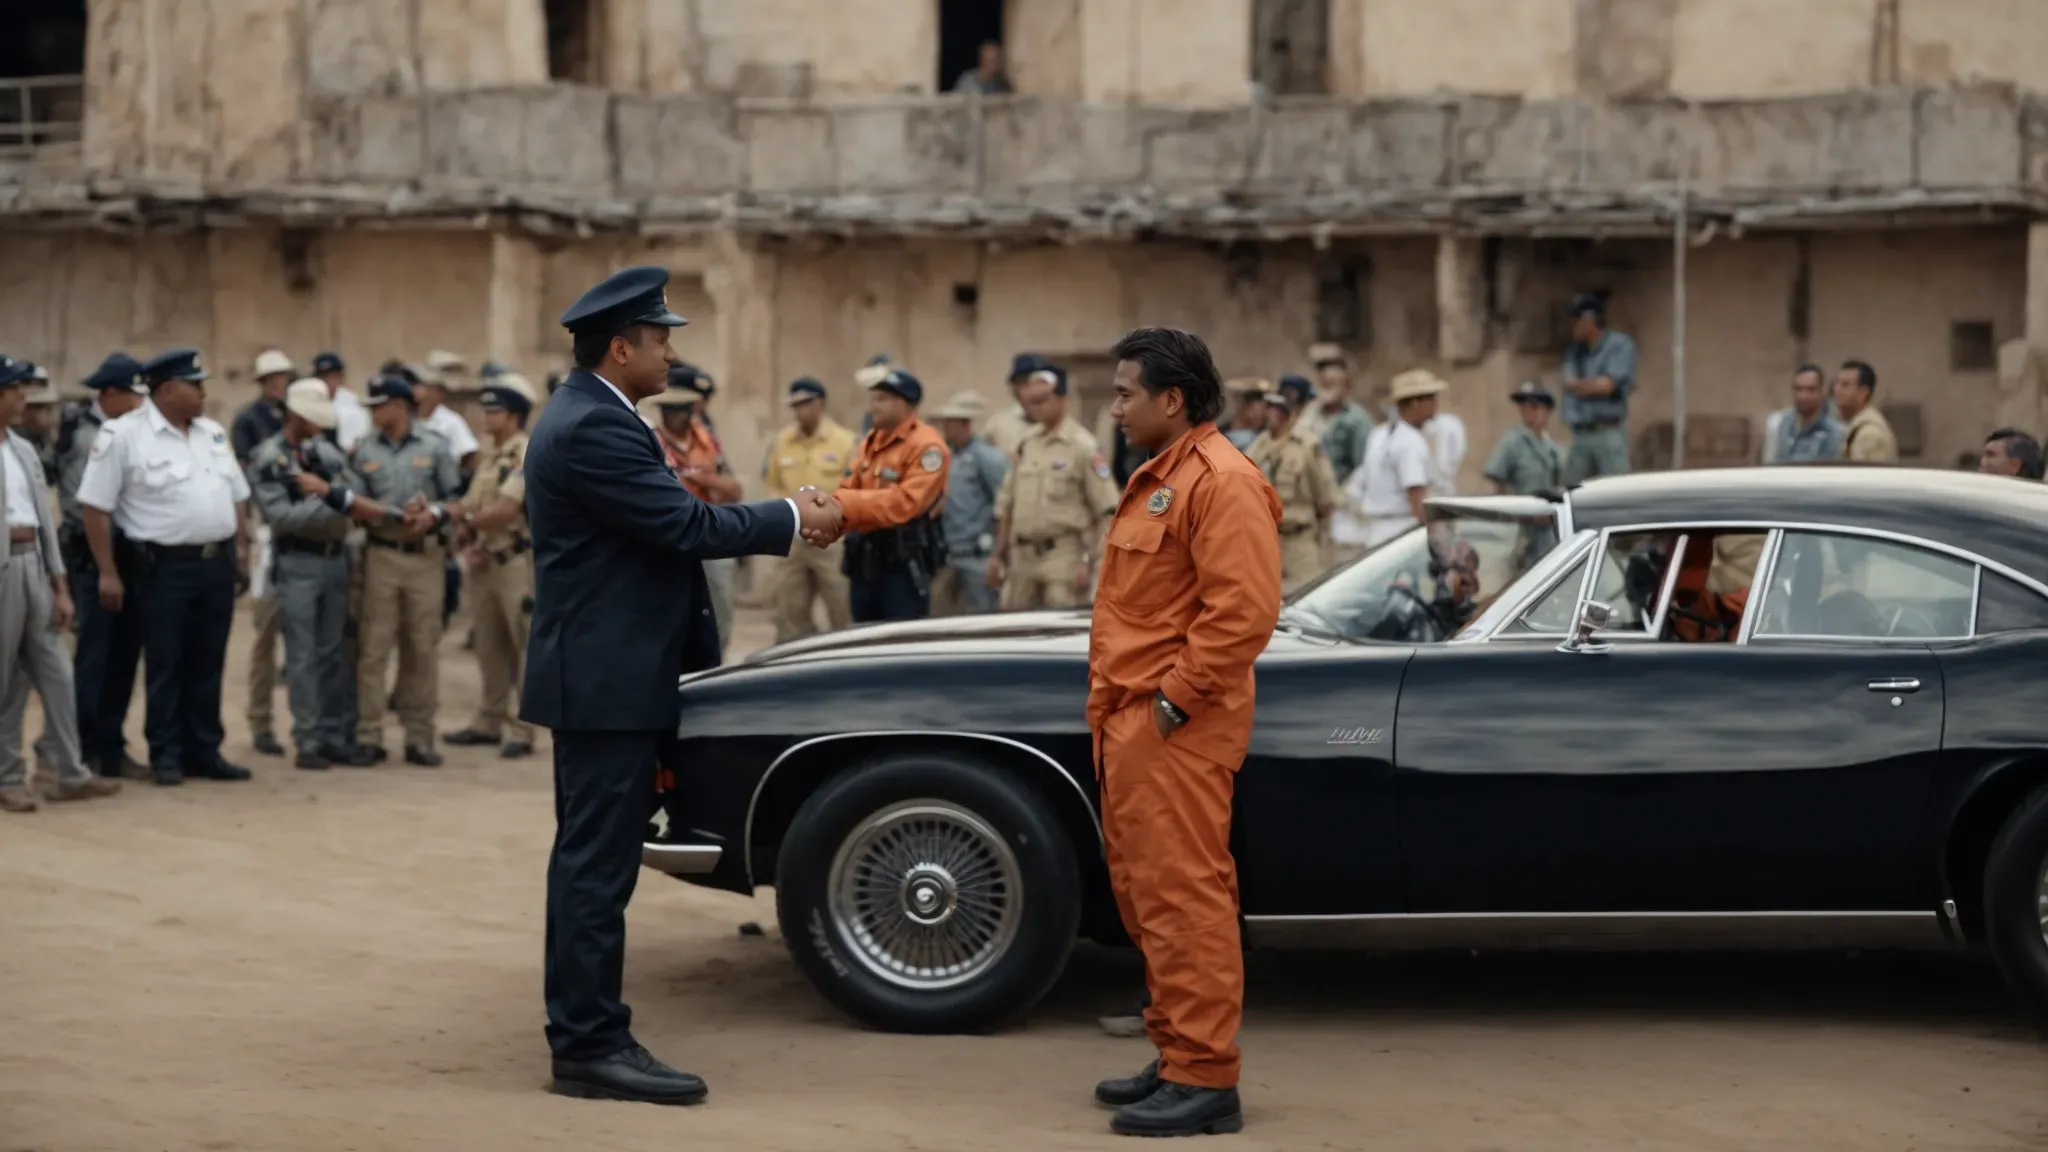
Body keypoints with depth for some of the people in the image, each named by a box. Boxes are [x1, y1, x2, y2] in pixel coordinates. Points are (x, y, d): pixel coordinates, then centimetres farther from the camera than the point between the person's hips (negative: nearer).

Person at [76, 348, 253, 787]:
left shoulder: (213, 434, 12)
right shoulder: (123, 435, -9)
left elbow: (237, 496, 18)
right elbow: (94, 505, -10)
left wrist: (241, 551, 10)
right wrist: (108, 573, -12)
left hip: (218, 564, 6)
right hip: (165, 567, -6)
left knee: (208, 664, 10)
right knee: (166, 665, 1)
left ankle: (205, 751, 17)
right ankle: (166, 755, 10)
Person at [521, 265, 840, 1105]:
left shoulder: (585, 417, 15)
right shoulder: (594, 430, -19)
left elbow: (670, 523, 15)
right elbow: (683, 526, -21)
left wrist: (780, 522, 8)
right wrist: (793, 520, -9)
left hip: (598, 677, 11)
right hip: (606, 681, -11)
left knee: (588, 862, 14)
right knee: (598, 867, -6)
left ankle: (580, 1036, 21)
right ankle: (592, 1045, -2)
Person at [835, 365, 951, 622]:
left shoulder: (926, 446, -13)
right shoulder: (870, 442, 15)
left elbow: (905, 502, -24)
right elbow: (850, 489, 10)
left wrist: (846, 503, -27)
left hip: (905, 562, -8)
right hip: (866, 560, 8)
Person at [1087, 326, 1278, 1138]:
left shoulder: (1221, 483, -14)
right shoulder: (1157, 478, 19)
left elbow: (1242, 613, -23)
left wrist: (1173, 702, -20)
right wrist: (1114, 705, 15)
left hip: (1175, 729, -11)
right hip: (1133, 722, 11)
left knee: (1183, 898, -9)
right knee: (1146, 897, 14)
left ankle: (1205, 1081, -6)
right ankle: (1177, 1057, 22)